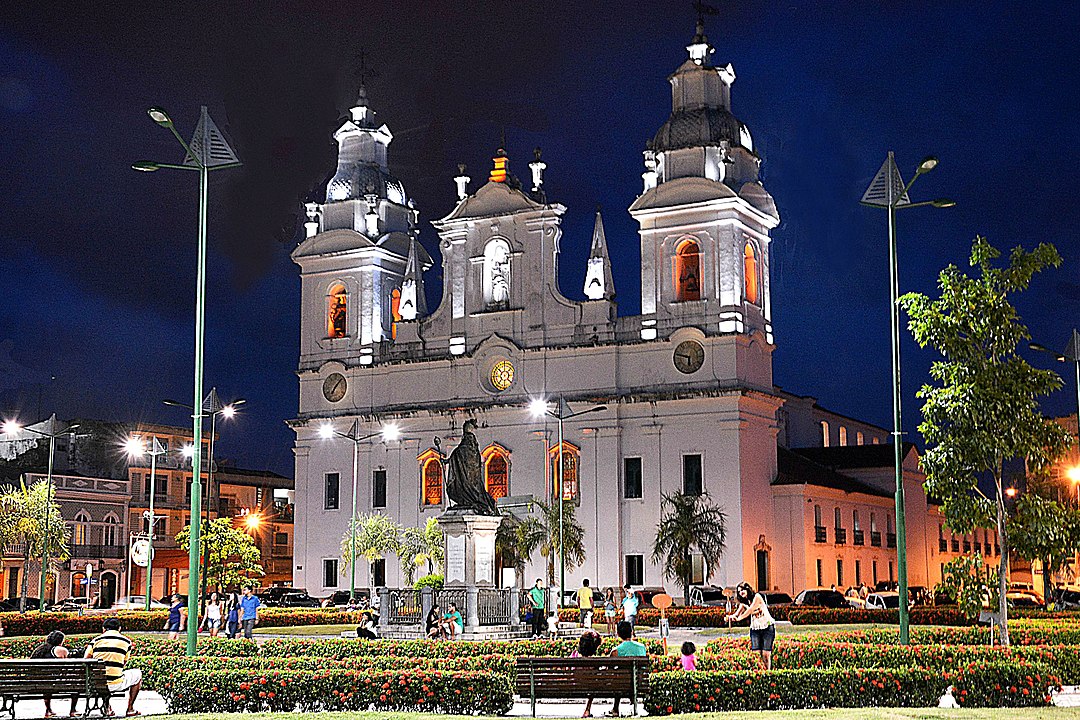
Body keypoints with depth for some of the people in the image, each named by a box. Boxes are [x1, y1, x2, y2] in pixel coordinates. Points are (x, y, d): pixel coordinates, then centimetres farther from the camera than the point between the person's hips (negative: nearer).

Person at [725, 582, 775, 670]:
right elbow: (737, 613, -5)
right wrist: (731, 617, -27)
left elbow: (750, 610, -22)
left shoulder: (757, 596, -9)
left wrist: (739, 618, -32)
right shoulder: (743, 603, 9)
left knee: (766, 654, -9)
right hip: (755, 628, 5)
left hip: (767, 627, -5)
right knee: (756, 653, -9)